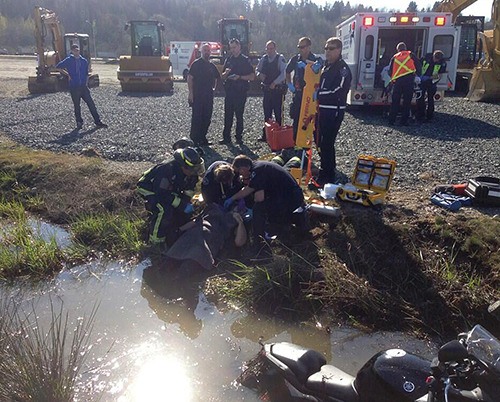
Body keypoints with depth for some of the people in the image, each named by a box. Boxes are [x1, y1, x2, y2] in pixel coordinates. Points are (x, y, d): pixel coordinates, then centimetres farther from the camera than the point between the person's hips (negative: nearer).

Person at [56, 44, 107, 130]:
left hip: (83, 87, 2)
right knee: (76, 106, 5)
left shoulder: (84, 61, 7)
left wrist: (86, 82, 9)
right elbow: (58, 67, 7)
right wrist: (67, 74, 3)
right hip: (74, 87, -2)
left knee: (91, 104, -3)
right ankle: (79, 123, 17)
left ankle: (98, 122, 1)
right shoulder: (68, 60, -2)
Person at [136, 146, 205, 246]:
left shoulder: (190, 173, -15)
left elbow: (189, 190, -1)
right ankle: (156, 240, -15)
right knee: (164, 210, -31)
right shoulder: (167, 169, -38)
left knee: (187, 209, -5)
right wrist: (182, 205, -35)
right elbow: (161, 194, -35)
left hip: (166, 189, 8)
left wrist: (186, 202, -19)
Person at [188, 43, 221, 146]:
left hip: (208, 96, 6)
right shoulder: (196, 63, -3)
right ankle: (194, 139, 2)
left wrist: (213, 88, 14)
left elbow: (215, 78, 28)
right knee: (196, 117, -5)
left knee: (207, 118, 8)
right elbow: (189, 78, -8)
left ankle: (202, 138, 18)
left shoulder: (212, 65, 15)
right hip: (197, 96, -6)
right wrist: (191, 93, -14)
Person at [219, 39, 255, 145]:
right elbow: (223, 77, 17)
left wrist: (239, 77, -14)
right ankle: (226, 137, 7)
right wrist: (226, 73, -5)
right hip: (229, 91, 4)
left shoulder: (245, 60, 1)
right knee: (228, 115, 3)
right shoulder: (228, 60, 15)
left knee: (239, 115, 0)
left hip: (241, 92, -4)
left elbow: (252, 76, -4)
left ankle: (239, 137, 7)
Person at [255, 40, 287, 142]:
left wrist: (275, 82, -20)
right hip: (267, 89, 5)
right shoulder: (263, 59, 11)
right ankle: (265, 134, 16)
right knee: (267, 113, 9)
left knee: (278, 113, -2)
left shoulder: (280, 59, -5)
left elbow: (283, 73, -14)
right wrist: (259, 74, -4)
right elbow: (257, 70, 18)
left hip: (278, 89, -5)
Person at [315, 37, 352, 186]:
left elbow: (338, 91, -20)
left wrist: (318, 93, -13)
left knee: (326, 143, -7)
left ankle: (327, 177, 3)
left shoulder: (343, 69, -12)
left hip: (334, 111, -9)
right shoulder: (327, 67, 18)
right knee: (321, 141, 15)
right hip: (323, 110, 9)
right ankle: (325, 171, 30)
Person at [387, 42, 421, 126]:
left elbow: (390, 70, 16)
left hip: (397, 81, 2)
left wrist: (392, 79, 27)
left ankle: (391, 120, 7)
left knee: (395, 101, 8)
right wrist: (418, 76, 19)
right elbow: (418, 66, 9)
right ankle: (404, 121, 3)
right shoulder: (411, 55, 12)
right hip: (409, 80, -1)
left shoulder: (394, 57, 16)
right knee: (407, 102, 4)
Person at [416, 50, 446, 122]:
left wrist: (429, 77, -23)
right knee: (420, 98, -3)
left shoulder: (442, 63, -12)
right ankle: (420, 115, 3)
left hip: (432, 82, -1)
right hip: (422, 81, 1)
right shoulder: (427, 57, -9)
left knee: (430, 99, 4)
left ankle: (429, 116, 14)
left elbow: (439, 75, -11)